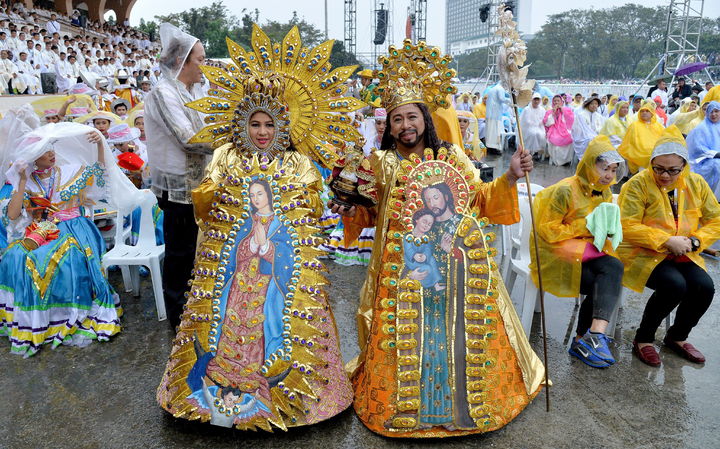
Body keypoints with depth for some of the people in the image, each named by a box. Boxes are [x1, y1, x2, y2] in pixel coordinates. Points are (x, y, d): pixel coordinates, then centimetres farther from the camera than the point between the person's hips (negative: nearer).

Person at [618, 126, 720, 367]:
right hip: (643, 254, -5)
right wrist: (667, 241, -21)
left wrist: (695, 241, -9)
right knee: (674, 284, -30)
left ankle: (677, 337, 10)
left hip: (682, 256, 5)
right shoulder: (638, 184, -10)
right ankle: (643, 339, -6)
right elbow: (627, 227, -17)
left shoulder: (696, 183, 6)